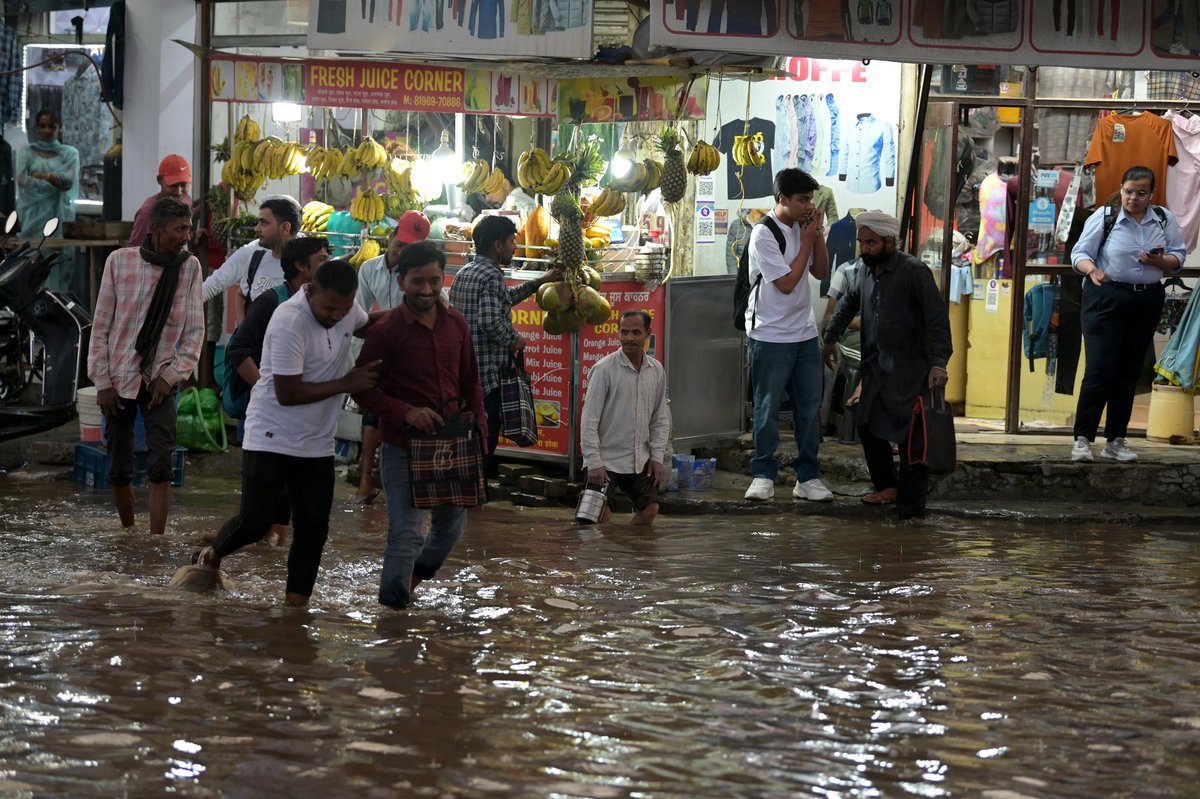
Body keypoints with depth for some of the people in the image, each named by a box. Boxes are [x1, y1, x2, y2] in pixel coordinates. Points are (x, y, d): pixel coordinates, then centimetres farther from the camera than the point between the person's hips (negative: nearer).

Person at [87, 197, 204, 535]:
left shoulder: (189, 266, -3)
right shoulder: (120, 261, -7)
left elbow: (195, 330, 0)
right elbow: (101, 326, -3)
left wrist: (172, 375, -10)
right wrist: (102, 381, -5)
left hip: (159, 380, 0)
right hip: (119, 379, 0)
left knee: (160, 466, -13)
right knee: (119, 469, 6)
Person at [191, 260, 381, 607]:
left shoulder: (346, 308, -2)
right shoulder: (289, 323, -25)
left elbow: (367, 326, 24)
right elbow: (288, 394, -25)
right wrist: (346, 384, -20)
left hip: (317, 444, 7)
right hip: (272, 438, -7)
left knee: (313, 530, 3)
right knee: (256, 522, -6)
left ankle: (295, 605, 10)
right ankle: (210, 558, 23)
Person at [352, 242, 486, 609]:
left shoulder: (457, 324, 4)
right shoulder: (387, 329, -12)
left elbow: (470, 382, 15)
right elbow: (362, 388, -11)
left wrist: (479, 428, 9)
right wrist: (405, 413, -22)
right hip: (403, 446, -6)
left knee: (452, 523, 19)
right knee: (407, 533, -8)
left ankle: (414, 574, 45)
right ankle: (394, 601, 7)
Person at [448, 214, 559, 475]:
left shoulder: (465, 273, 15)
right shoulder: (491, 275, -15)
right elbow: (490, 321, -29)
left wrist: (539, 282, 34)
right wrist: (514, 340, -10)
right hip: (487, 373, -9)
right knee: (484, 443, -3)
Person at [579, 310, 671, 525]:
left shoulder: (657, 371, 6)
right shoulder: (604, 369, -10)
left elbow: (660, 418, 14)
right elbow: (589, 419, -11)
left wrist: (657, 456, 5)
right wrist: (593, 462, -15)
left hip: (640, 460, 5)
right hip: (607, 459, -5)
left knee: (649, 509, -1)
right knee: (603, 517, -8)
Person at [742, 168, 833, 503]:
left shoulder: (803, 228, 8)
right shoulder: (764, 234, -14)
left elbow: (821, 272, 11)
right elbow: (786, 283, -16)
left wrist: (819, 235, -1)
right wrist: (807, 242, -9)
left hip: (805, 334, 7)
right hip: (771, 335, -7)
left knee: (810, 407, 6)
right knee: (768, 408, 0)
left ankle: (808, 477, 13)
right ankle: (763, 475, 10)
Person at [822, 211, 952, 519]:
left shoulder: (914, 271, -13)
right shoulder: (865, 271, 8)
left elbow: (937, 317, -17)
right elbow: (847, 305, 27)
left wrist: (939, 362, -25)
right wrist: (830, 339, 29)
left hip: (910, 369, -7)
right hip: (876, 366, 7)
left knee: (910, 434, -5)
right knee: (868, 426, 8)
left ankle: (910, 503, 0)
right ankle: (887, 487, 22)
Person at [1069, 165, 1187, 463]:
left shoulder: (1164, 219, 8)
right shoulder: (1104, 217, -3)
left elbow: (1178, 258, 10)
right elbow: (1080, 253, -4)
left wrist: (1159, 261, -12)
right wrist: (1091, 269, -26)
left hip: (1147, 302, 4)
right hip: (1105, 299, -4)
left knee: (1129, 373, 7)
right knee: (1100, 370, -11)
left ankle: (1116, 441, 14)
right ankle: (1082, 439, -6)